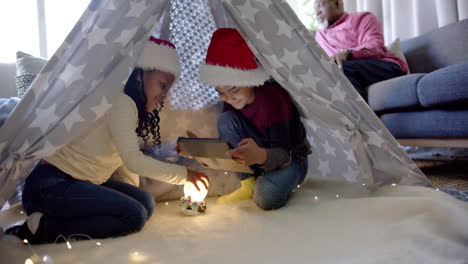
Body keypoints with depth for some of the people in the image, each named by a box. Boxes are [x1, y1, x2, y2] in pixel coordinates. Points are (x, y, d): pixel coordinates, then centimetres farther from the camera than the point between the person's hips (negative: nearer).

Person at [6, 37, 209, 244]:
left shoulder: (134, 108, 13)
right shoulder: (120, 101, -17)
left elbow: (123, 159, 10)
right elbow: (133, 161, -24)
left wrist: (134, 191, 2)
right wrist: (184, 174, -17)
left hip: (81, 182, 10)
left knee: (145, 202, -6)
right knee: (134, 215, -20)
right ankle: (42, 228, -11)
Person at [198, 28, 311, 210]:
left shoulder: (274, 99, -30)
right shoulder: (231, 101, -10)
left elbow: (284, 153, -32)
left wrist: (261, 156, -54)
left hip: (290, 157, -5)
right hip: (257, 152, 6)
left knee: (266, 197, -36)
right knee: (226, 120, -22)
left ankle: (281, 181, 2)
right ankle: (248, 185, -10)